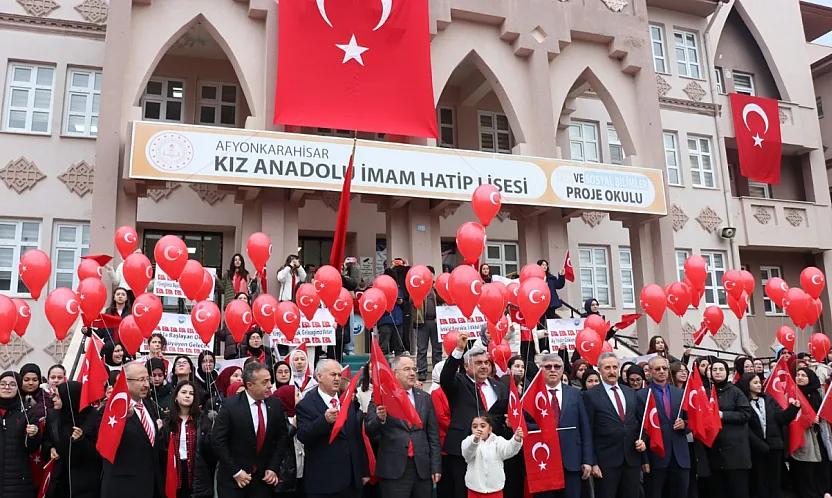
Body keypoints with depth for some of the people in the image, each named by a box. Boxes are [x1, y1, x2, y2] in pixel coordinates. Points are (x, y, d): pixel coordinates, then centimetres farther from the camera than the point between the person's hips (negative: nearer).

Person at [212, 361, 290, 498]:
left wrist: (273, 468, -2)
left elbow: (282, 437, 6)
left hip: (264, 477, 3)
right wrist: (236, 471, -12)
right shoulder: (230, 405, -13)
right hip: (233, 478, -3)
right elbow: (217, 441, -12)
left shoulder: (276, 404, -2)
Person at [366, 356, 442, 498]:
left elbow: (433, 435, 9)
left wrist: (436, 467, 4)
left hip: (423, 468, 3)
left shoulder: (425, 398, 9)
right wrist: (380, 419, -26)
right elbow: (369, 431, -6)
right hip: (393, 469, -3)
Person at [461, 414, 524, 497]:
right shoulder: (469, 441, -5)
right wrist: (475, 440, -48)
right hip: (475, 490, -1)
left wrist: (516, 440, -41)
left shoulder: (497, 441, -1)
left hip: (495, 490, 1)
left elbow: (508, 450, -18)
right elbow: (467, 453, -26)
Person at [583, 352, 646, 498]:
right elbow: (588, 432, -6)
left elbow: (641, 421, 19)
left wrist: (643, 440, 1)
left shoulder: (631, 393, 12)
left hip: (632, 459, 5)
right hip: (606, 461, -4)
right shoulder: (591, 395, -4)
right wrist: (592, 462, -10)